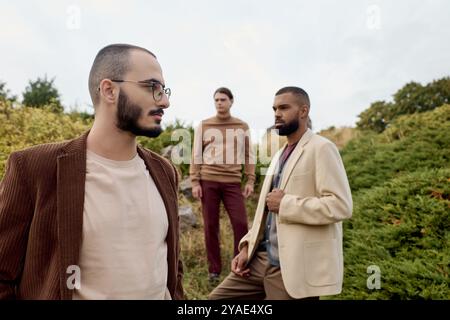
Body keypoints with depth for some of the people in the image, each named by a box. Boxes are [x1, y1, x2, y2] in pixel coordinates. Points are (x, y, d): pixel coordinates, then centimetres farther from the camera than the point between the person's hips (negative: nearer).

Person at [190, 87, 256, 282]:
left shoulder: (242, 127, 10)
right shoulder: (203, 126, 7)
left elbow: (249, 155, 11)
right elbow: (196, 156, 6)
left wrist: (250, 181, 3)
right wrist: (195, 182, -1)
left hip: (233, 182, 1)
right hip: (208, 181, 0)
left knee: (241, 224, -4)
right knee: (211, 226, 5)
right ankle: (214, 269, 19)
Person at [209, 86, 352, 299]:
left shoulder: (322, 149, -10)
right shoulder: (279, 155, 15)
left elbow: (341, 206, -21)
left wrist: (286, 203, -18)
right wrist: (248, 246, 6)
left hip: (296, 269, -7)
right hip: (261, 259, 8)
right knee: (217, 297, 11)